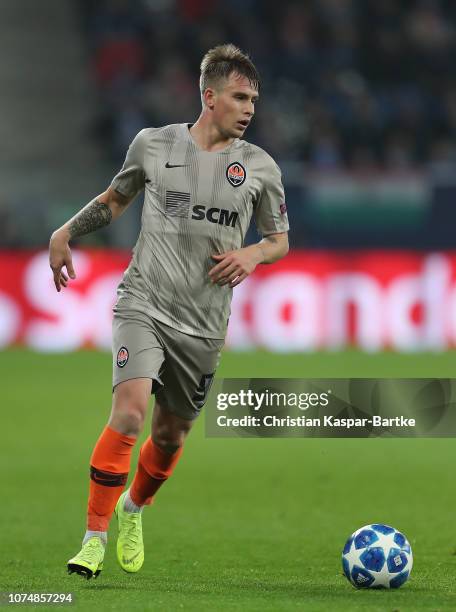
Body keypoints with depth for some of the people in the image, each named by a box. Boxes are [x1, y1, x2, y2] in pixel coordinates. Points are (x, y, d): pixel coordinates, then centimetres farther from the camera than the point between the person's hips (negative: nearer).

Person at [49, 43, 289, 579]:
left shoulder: (259, 167, 4)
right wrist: (66, 233, 8)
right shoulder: (153, 144, 2)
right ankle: (94, 537, -15)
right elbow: (115, 199, 19)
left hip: (204, 324, 2)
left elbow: (280, 240, 14)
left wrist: (253, 254, -7)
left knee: (171, 434, 9)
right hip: (143, 305, -2)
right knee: (130, 410, -22)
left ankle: (133, 509, 41)